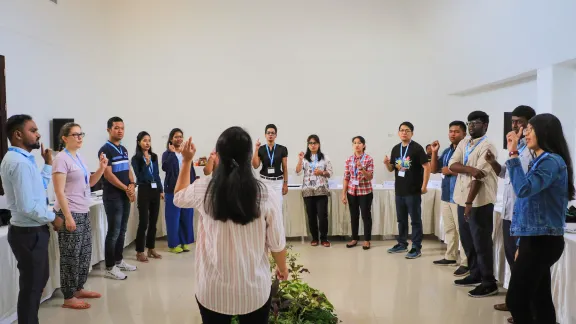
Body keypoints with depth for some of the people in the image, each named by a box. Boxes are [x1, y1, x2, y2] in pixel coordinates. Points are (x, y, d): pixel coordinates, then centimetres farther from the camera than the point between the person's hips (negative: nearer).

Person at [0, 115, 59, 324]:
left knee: (39, 280, 24)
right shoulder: (20, 162, -23)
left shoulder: (20, 158, 10)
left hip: (32, 231, 11)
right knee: (31, 285, 4)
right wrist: (53, 218, -13)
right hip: (29, 234, -11)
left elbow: (40, 187, 19)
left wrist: (48, 164, 14)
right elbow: (28, 207, -28)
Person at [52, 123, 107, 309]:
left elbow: (90, 182, 21)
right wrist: (68, 217, -21)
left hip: (84, 213, 9)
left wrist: (102, 168, 4)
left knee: (85, 253, 14)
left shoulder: (79, 158, 12)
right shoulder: (62, 159, -12)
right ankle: (68, 298, 8)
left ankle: (79, 289, 27)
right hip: (70, 213, -9)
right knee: (71, 256, -1)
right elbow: (59, 191, -17)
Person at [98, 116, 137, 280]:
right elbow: (108, 175, -16)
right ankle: (110, 268, 4)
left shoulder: (124, 150, 14)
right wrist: (126, 189, -14)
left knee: (122, 231, 15)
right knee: (113, 232, -4)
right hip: (113, 197, -8)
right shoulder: (105, 150, -10)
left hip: (125, 196, 8)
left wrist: (132, 186, -4)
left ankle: (119, 261, 27)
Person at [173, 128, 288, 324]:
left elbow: (178, 197, 12)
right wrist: (283, 268, 13)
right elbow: (277, 243, -6)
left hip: (213, 290, 1)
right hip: (254, 290, -1)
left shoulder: (203, 190, -11)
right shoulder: (266, 194, -15)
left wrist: (186, 161, 18)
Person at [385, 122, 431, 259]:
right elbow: (391, 169, 14)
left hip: (413, 191, -6)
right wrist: (387, 163, -8)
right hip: (399, 191, 6)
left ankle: (416, 248, 10)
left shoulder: (417, 148, -9)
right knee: (401, 219, 16)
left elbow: (427, 167, -12)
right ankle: (402, 244, 29)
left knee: (415, 220, 2)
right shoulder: (395, 149, 9)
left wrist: (424, 186, -14)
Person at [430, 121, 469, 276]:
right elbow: (434, 169, 15)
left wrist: (450, 171, -15)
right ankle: (450, 257, 28)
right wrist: (434, 152, 3)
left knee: (462, 230, -5)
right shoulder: (447, 151, 14)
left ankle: (466, 263, 1)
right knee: (449, 228, 16)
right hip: (446, 196, 9)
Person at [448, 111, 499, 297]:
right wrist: (470, 168, -19)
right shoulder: (463, 144, 12)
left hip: (479, 202, -8)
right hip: (462, 199, 8)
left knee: (481, 243, -2)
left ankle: (489, 283, 8)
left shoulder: (487, 147, -11)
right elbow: (452, 165, -1)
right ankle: (475, 274, 30)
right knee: (467, 241, 16)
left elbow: (479, 177, -18)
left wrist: (470, 203, -23)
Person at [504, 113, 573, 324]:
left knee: (516, 300, -8)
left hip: (541, 241, -10)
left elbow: (523, 189, -29)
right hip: (537, 239, 10)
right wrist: (522, 244, 22)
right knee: (541, 301, 13)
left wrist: (513, 154, -22)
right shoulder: (540, 161, 16)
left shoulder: (552, 161, -13)